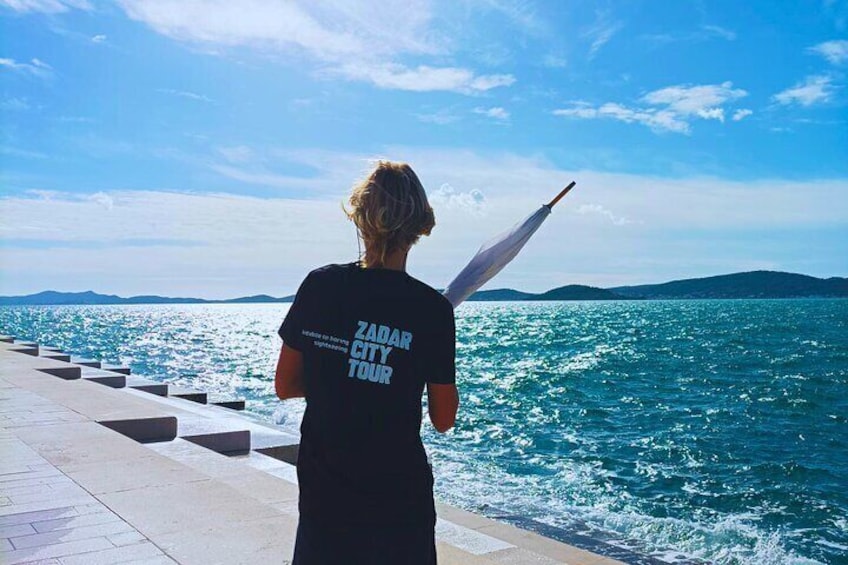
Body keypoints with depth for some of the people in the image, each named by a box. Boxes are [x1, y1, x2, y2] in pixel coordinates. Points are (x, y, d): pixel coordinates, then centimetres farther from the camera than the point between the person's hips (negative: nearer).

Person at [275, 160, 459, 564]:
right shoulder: (432, 308, -13)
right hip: (399, 497, -2)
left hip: (321, 493, 2)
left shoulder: (319, 285, -6)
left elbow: (285, 386, 2)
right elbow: (443, 420, -4)